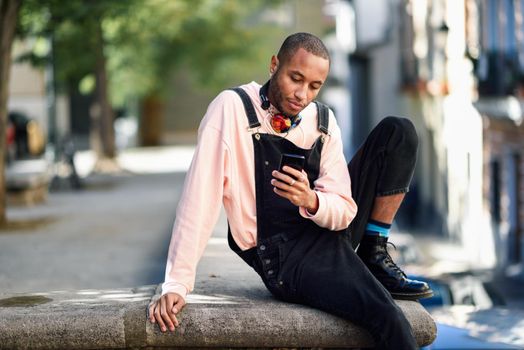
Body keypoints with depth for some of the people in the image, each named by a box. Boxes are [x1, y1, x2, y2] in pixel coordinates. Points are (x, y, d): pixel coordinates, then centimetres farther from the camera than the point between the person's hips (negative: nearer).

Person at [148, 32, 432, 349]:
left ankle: (375, 259, 1)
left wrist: (311, 201, -27)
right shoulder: (233, 108, -15)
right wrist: (177, 284, -25)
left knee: (399, 132, -4)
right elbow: (201, 197, -20)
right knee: (388, 319, -32)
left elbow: (345, 211, -3)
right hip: (283, 257, -6)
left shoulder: (324, 121, 0)